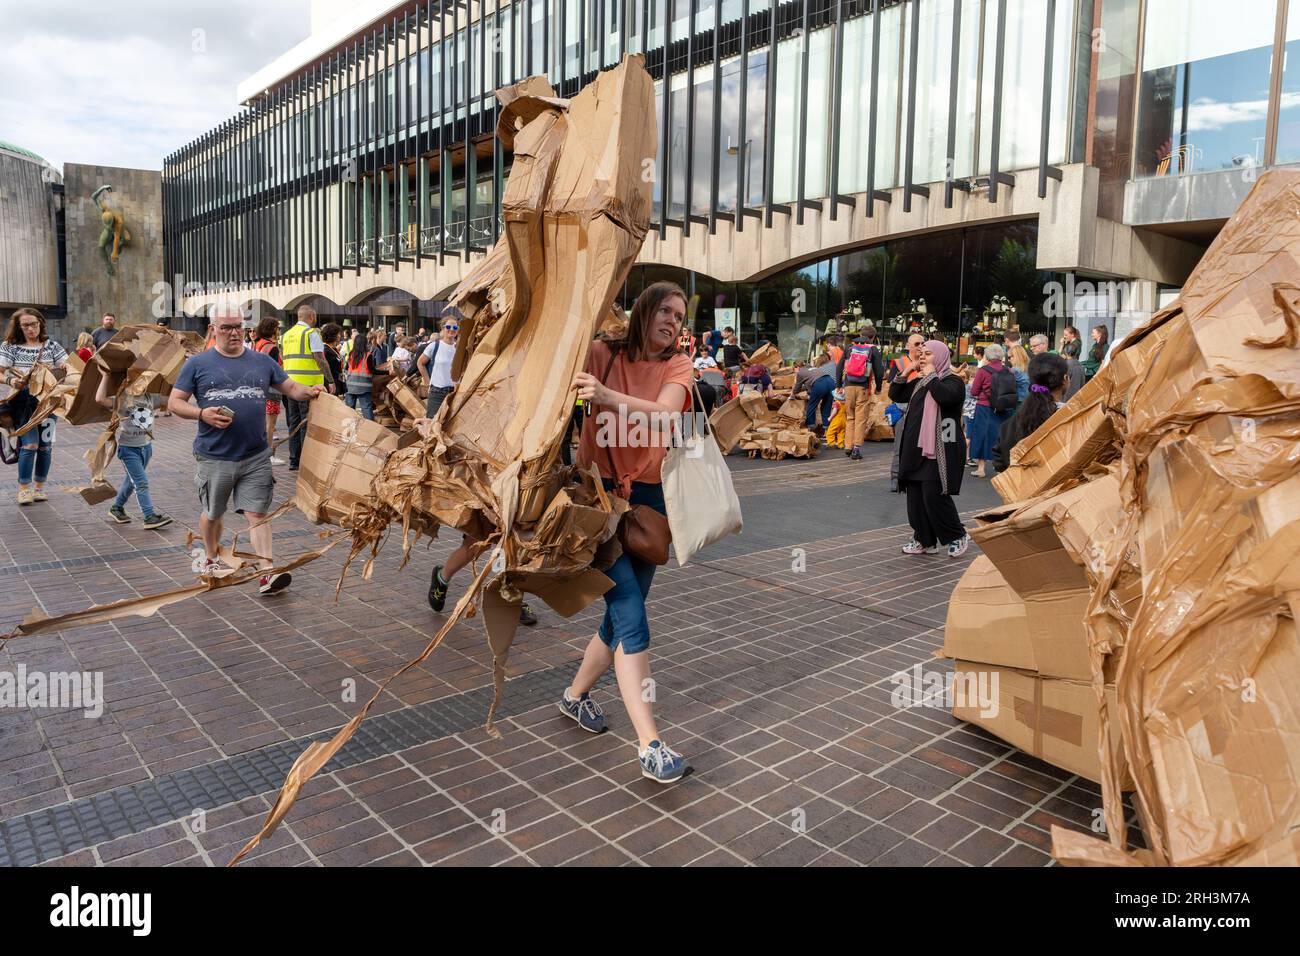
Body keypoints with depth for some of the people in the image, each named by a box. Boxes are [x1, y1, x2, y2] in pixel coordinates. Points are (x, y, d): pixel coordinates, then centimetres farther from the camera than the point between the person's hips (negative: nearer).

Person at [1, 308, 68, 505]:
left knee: (45, 445, 6)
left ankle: (40, 487, 20)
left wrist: (66, 368, -17)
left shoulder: (51, 345, 8)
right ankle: (24, 488, 3)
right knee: (30, 444, -11)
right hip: (22, 402, -2)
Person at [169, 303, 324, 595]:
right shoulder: (197, 364, 1)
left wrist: (310, 391, -11)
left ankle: (267, 572, -7)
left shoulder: (261, 361, 9)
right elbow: (175, 402, 2)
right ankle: (211, 558, 40)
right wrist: (202, 414, -17)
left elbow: (291, 388, 11)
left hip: (256, 456, 1)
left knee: (257, 513, -3)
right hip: (214, 458, 0)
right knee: (212, 513, 17)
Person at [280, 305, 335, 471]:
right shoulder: (311, 333, -7)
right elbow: (320, 360, -13)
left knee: (294, 422, 12)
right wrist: (330, 381, -10)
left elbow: (283, 358, 18)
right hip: (309, 384, -7)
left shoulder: (286, 335, 16)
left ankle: (294, 461, 16)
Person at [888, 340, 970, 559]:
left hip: (940, 449, -8)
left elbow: (944, 395, -27)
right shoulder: (919, 383, 18)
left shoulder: (953, 381, -5)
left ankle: (958, 536, 9)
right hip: (916, 447, 8)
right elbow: (895, 395, 19)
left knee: (934, 495, -10)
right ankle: (924, 540, 17)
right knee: (915, 496, 7)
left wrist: (931, 375, -12)